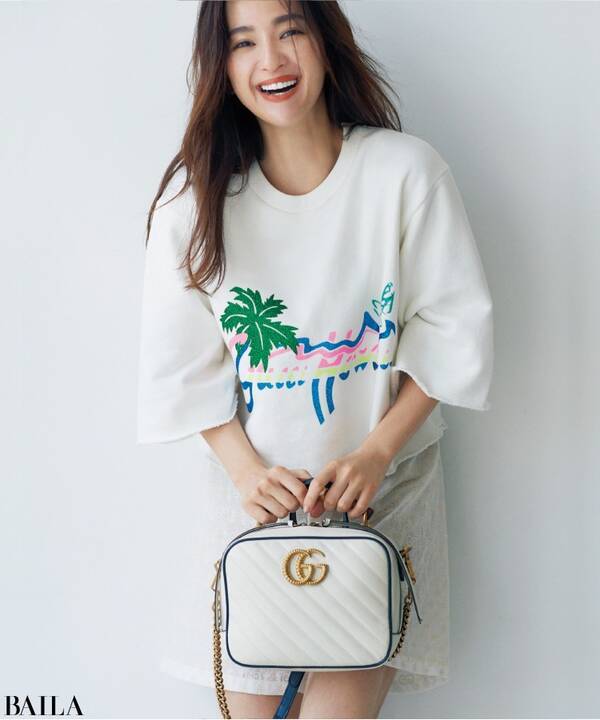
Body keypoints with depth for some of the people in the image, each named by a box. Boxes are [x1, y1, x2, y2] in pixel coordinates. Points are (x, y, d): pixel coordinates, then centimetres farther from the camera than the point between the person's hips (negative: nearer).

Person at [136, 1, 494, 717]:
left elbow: (453, 330, -5)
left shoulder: (405, 170, -8)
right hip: (256, 490, 1)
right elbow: (184, 363, 1)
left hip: (383, 487, -1)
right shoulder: (196, 196, -4)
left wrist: (374, 453, -13)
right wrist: (245, 468, -11)